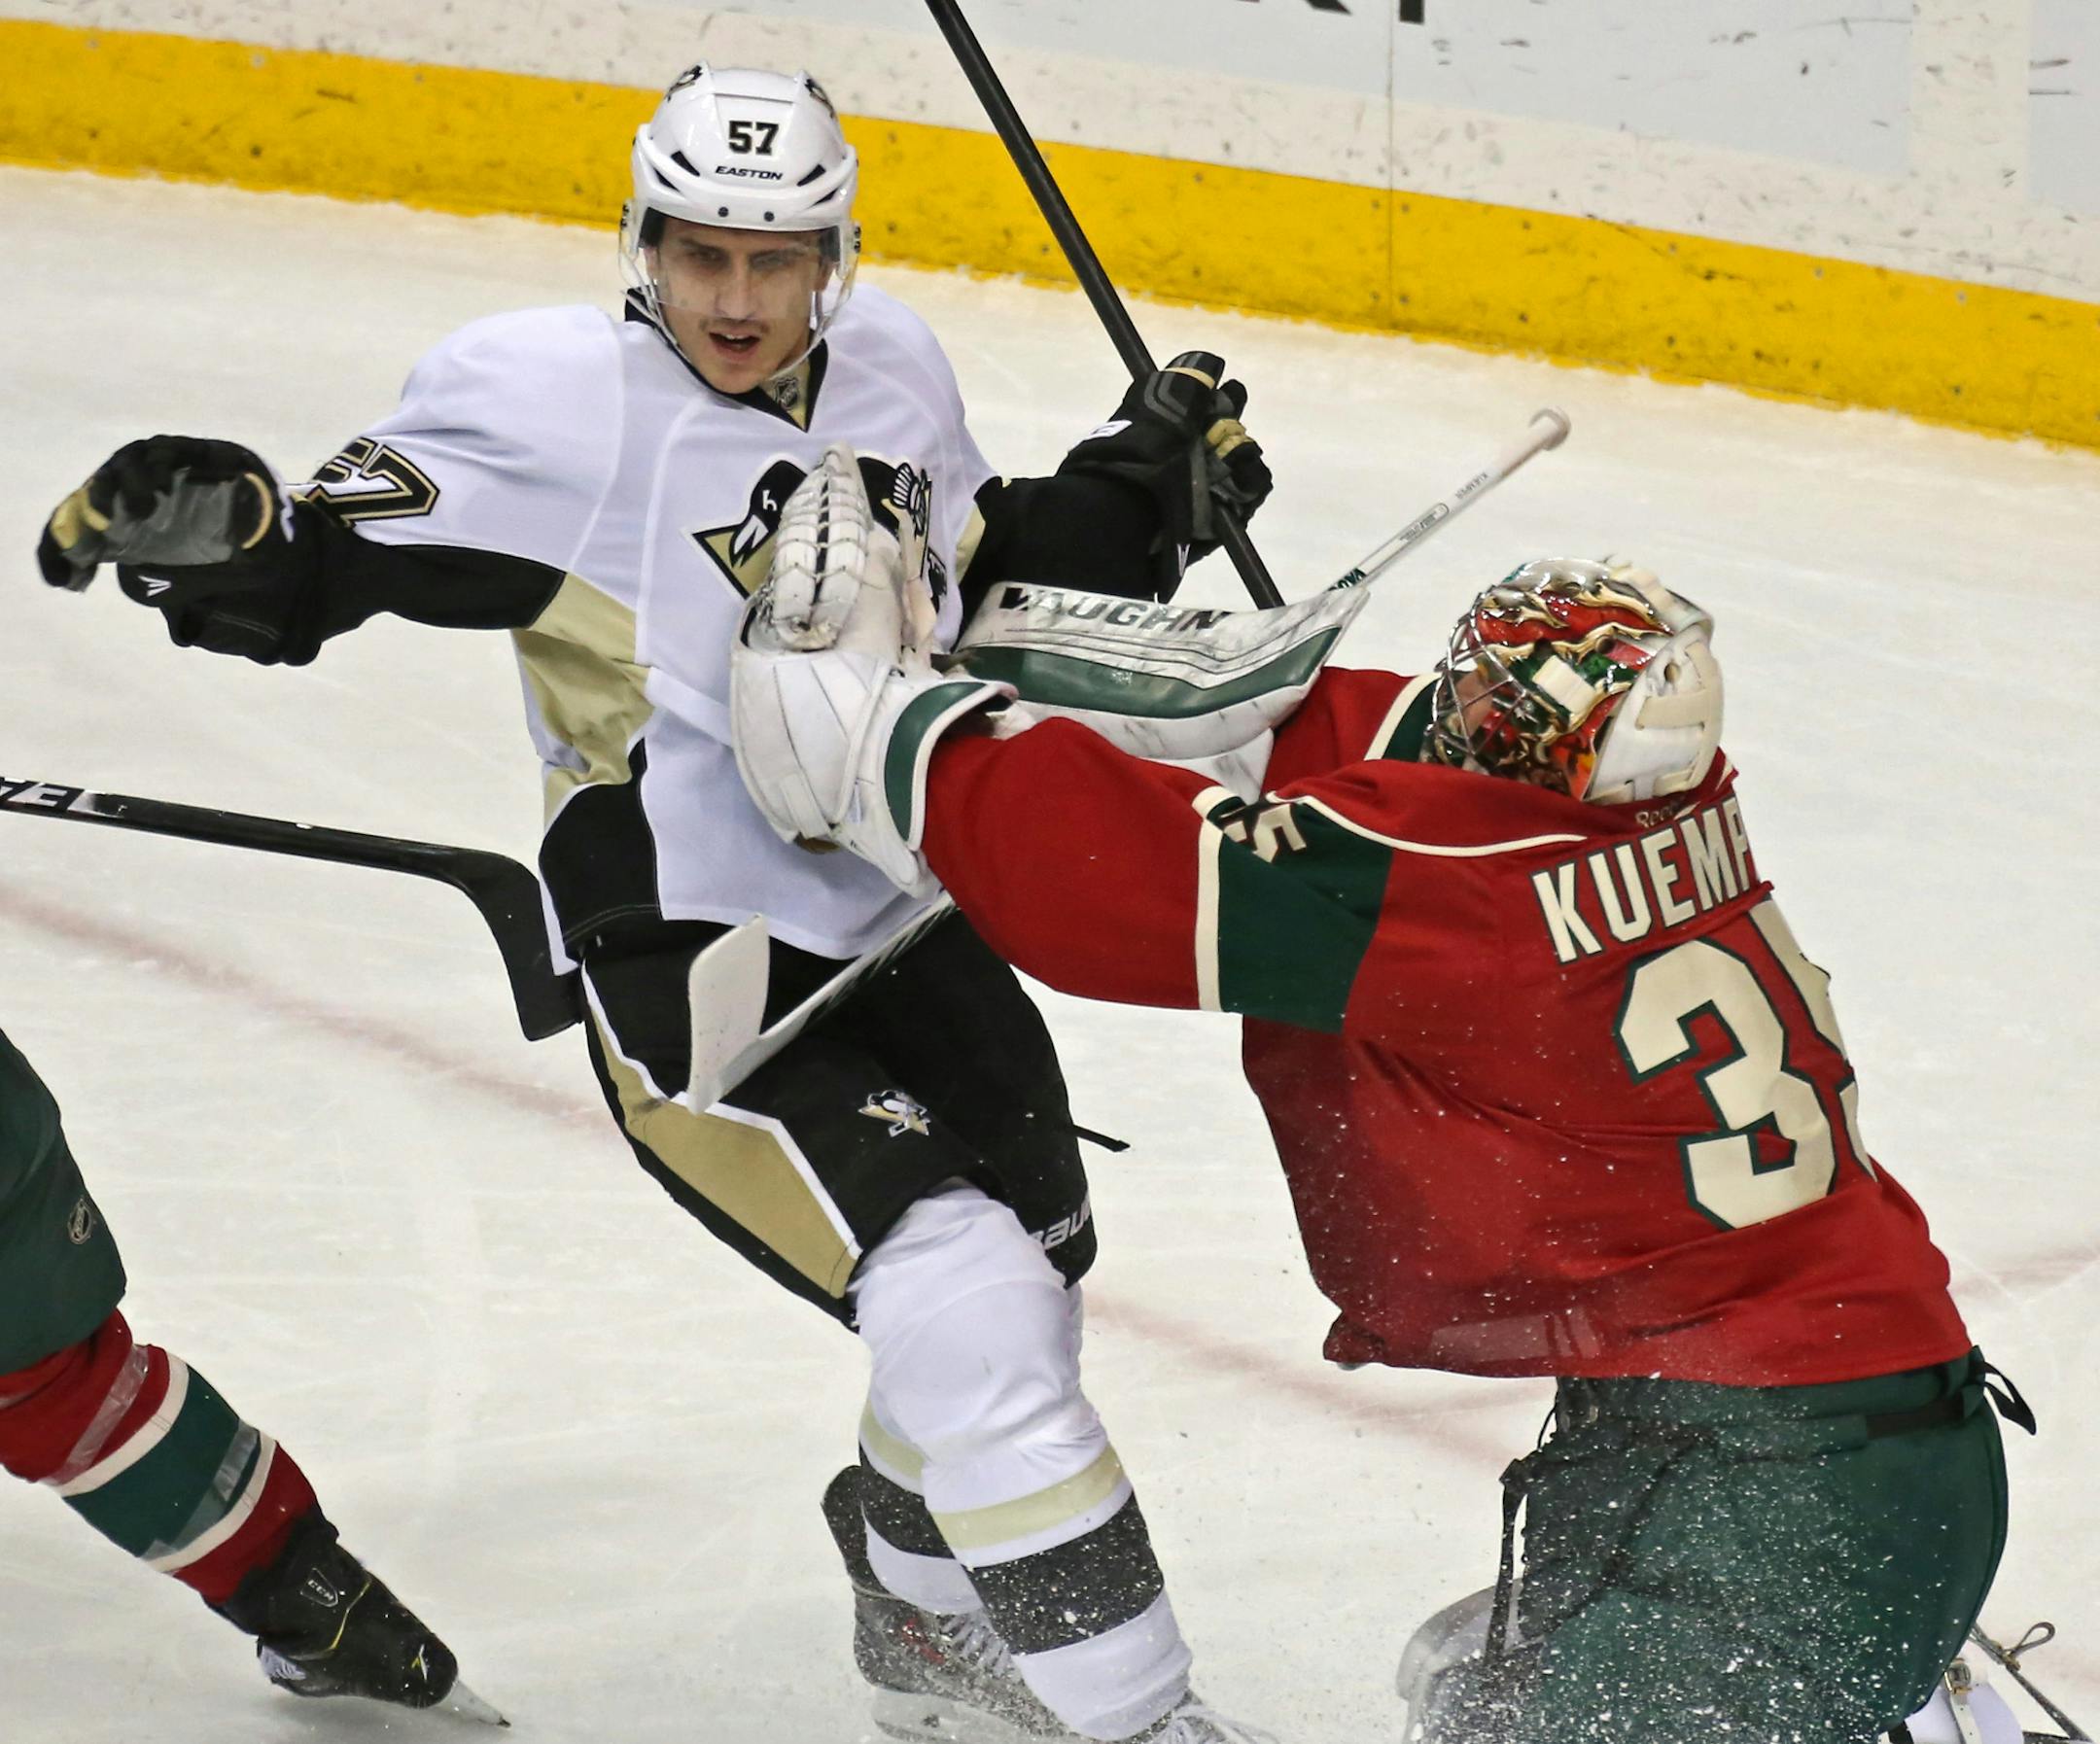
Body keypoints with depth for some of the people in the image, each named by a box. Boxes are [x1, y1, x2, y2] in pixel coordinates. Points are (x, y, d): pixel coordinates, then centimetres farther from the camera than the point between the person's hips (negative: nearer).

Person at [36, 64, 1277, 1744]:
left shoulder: (889, 365, 4)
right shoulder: (554, 398, -16)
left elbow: (978, 572, 19)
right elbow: (325, 565, -17)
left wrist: (1137, 487, 5)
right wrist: (215, 530, -37)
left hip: (909, 919, 8)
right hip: (693, 975, -8)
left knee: (1031, 1274, 24)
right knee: (964, 1305, -21)